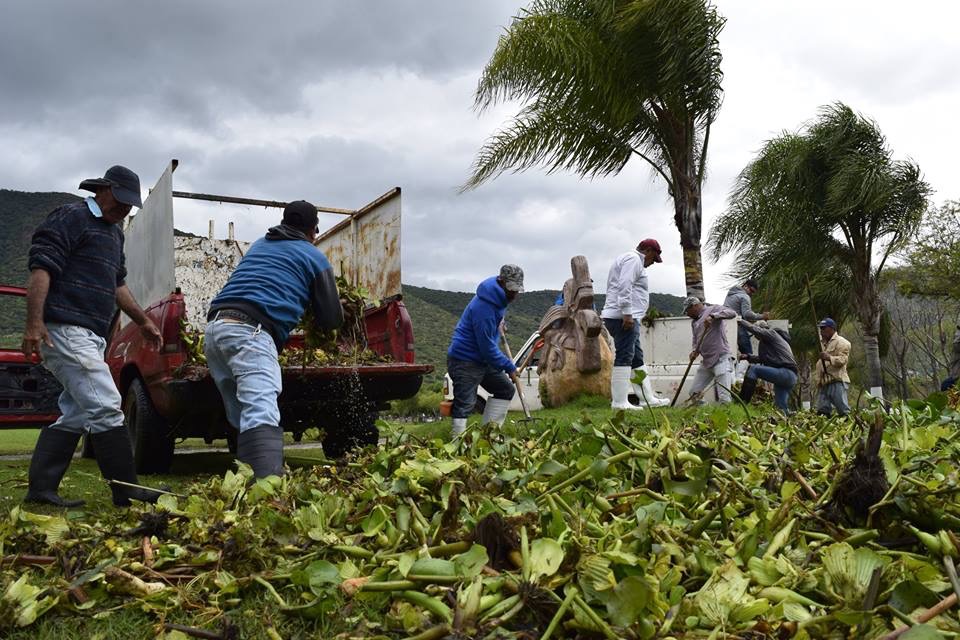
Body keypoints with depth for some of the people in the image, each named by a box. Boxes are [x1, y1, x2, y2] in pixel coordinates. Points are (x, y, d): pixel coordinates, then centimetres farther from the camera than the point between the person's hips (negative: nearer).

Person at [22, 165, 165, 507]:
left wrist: (143, 320, 30)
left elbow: (117, 284, 32)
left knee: (76, 414, 10)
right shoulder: (71, 218, -5)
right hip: (66, 329, -10)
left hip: (90, 336, 10)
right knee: (105, 408, -13)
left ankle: (41, 488, 16)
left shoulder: (114, 232, 24)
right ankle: (126, 491, -10)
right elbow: (41, 269, -14)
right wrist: (34, 323, -23)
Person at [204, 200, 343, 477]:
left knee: (243, 419, 15)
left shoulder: (258, 245, 32)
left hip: (214, 327, 7)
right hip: (250, 331, -7)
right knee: (262, 415, -24)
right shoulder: (314, 257, 15)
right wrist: (316, 323, 39)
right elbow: (332, 319, 15)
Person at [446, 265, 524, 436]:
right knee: (465, 404, -9)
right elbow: (487, 347, -24)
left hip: (483, 359, 10)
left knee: (506, 389, 11)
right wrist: (509, 367, -17)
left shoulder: (499, 298, 3)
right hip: (464, 360, -10)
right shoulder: (484, 307, -28)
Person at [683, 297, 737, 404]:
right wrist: (695, 351, 2)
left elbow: (732, 313, -17)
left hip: (721, 358, -8)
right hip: (706, 361, 8)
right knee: (694, 394, 8)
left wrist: (712, 316, -29)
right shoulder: (694, 322, 20)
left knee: (724, 398, -17)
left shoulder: (713, 309, -1)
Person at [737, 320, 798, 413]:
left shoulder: (771, 333, 2)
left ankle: (742, 401, -23)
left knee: (753, 368, -16)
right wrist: (748, 356, 22)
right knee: (782, 408, 9)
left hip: (785, 373, -10)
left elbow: (753, 329, -9)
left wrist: (740, 321, 4)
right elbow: (762, 358, 35)